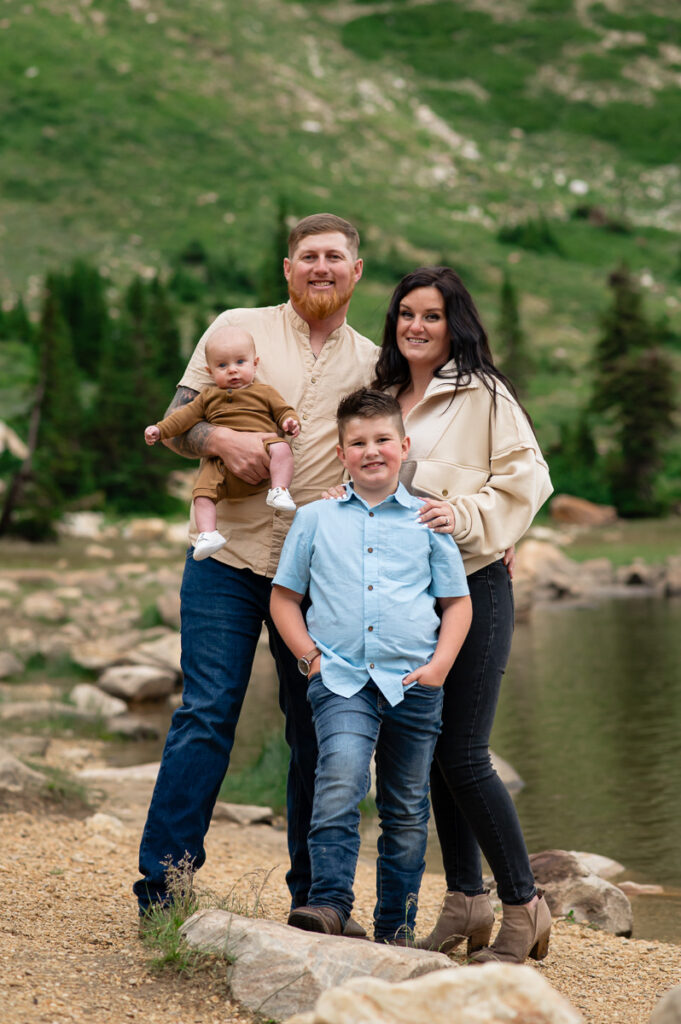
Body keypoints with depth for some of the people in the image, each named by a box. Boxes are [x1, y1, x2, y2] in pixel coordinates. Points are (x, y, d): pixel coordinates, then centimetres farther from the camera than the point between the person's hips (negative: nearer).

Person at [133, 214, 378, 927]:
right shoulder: (237, 328, 8)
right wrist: (220, 438, -15)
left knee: (319, 733, 5)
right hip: (230, 556, -2)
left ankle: (315, 896, 16)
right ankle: (161, 883, 1)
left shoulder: (373, 364, 13)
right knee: (206, 715, -7)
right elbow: (176, 421, 7)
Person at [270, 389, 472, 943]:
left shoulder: (427, 520, 7)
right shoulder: (315, 519, 8)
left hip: (413, 684, 1)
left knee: (407, 809, 8)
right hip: (341, 679, -1)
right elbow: (284, 596, 13)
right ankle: (330, 901, -22)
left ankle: (396, 923, 19)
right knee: (340, 780, -25)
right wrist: (311, 656, -1)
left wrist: (440, 664, -3)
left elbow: (458, 601, 11)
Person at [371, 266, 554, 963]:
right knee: (431, 752, 9)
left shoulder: (481, 394, -7)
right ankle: (465, 901, 20)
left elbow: (527, 479, -10)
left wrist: (464, 515, -22)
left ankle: (524, 907, 5)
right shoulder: (385, 397, 13)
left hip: (471, 586, -7)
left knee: (462, 754, -9)